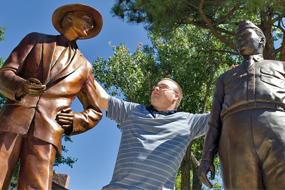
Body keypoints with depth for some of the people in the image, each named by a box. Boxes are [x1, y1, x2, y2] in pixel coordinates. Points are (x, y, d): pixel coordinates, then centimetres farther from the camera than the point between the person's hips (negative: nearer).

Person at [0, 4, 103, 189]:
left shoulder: (84, 67, 22)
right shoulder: (35, 39, 20)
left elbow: (95, 112, 25)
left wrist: (74, 121, 2)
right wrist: (21, 86, -16)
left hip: (46, 133, 1)